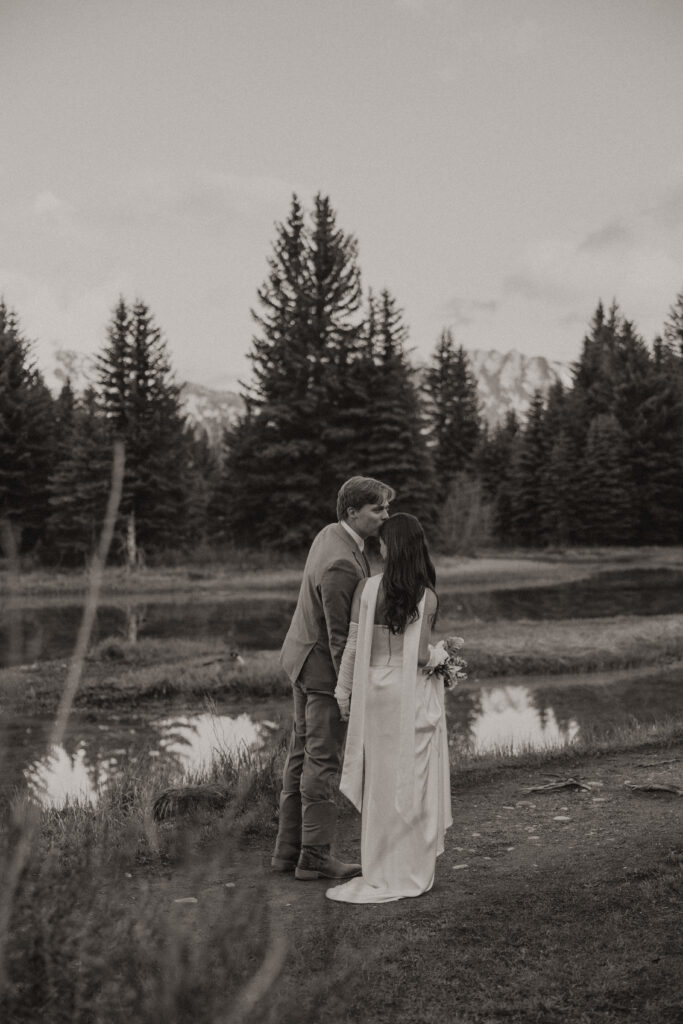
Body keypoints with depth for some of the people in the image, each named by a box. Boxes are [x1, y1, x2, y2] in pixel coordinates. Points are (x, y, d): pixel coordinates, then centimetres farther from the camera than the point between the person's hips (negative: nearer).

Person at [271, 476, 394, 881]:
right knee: (323, 761, 0)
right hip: (324, 667, -10)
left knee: (302, 754, 15)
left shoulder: (331, 533, 4)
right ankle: (315, 855, 10)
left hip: (304, 658, 10)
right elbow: (339, 636, -24)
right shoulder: (341, 564, -27)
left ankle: (289, 849, 23)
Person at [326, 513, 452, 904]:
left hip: (375, 692, 1)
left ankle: (386, 874, 20)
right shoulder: (428, 597, -8)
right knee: (413, 782, 9)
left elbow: (353, 646, -4)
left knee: (381, 783, 12)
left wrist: (344, 690, 6)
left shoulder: (366, 588, -7)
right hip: (414, 695, -1)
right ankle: (413, 870, 17)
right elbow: (423, 656, -10)